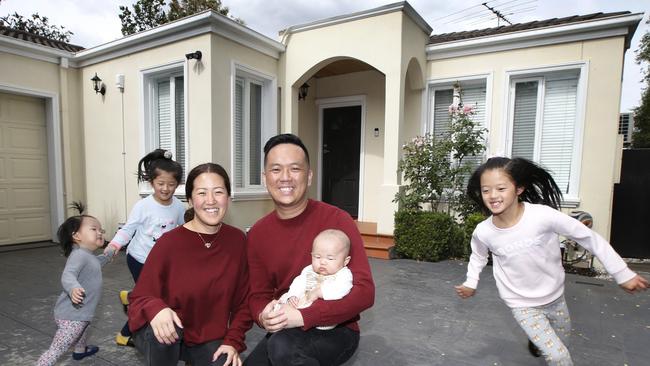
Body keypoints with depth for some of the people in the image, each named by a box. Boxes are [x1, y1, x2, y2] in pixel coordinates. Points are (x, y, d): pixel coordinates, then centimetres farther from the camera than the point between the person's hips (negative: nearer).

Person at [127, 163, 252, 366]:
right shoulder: (169, 242, -19)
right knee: (162, 329, -33)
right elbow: (139, 298, -13)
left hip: (209, 339, 3)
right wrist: (156, 309, -34)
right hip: (169, 335, -2)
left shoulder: (237, 240, -10)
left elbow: (243, 300, -1)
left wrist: (233, 341, -8)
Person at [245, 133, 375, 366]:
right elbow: (258, 295, 6)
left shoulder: (337, 221, -17)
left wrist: (303, 316, -28)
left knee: (283, 346, -31)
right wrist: (265, 316, -18)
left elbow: (364, 291, -19)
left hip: (335, 330, -4)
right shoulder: (257, 234, -1)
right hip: (285, 332, 5)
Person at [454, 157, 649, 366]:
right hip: (521, 304, -1)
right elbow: (478, 256, 3)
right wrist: (471, 283, -6)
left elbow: (589, 238, -15)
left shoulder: (542, 215, -28)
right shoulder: (483, 232, -22)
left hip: (555, 297, 2)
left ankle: (536, 338, 55)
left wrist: (623, 274, -8)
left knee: (562, 339, 25)